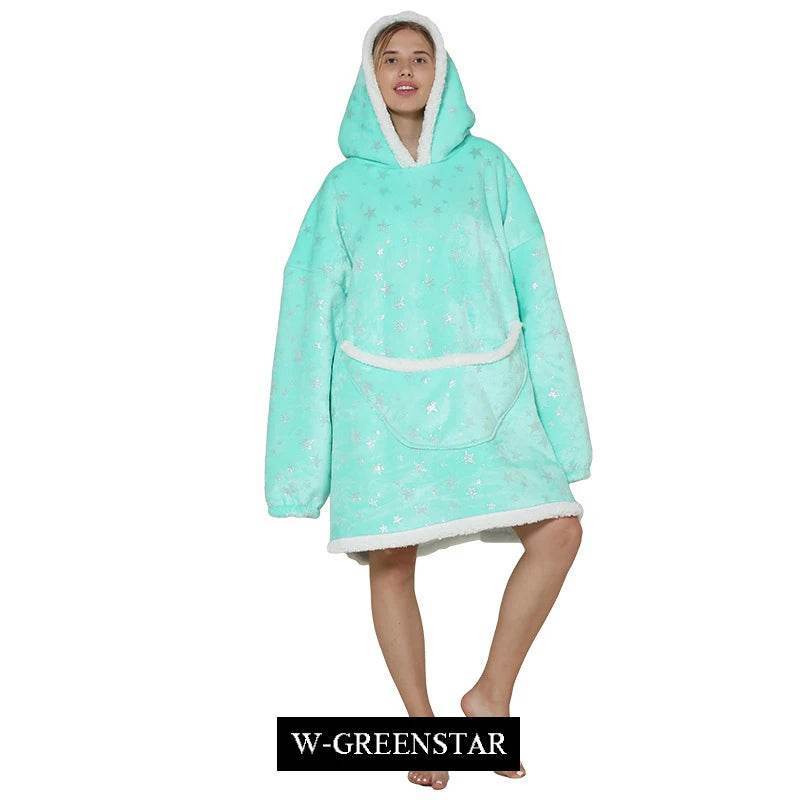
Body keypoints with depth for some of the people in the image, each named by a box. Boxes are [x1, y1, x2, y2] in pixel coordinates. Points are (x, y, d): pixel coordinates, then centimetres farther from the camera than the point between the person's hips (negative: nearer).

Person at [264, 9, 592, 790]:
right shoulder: (345, 186, 5)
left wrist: (551, 404, -1)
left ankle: (491, 695, 10)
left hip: (483, 391, 1)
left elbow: (533, 287, 5)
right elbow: (310, 314, 5)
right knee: (391, 560, -1)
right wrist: (304, 447, 1)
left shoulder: (487, 167, 6)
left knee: (559, 529, -10)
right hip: (382, 396, 0)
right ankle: (423, 726, 20)